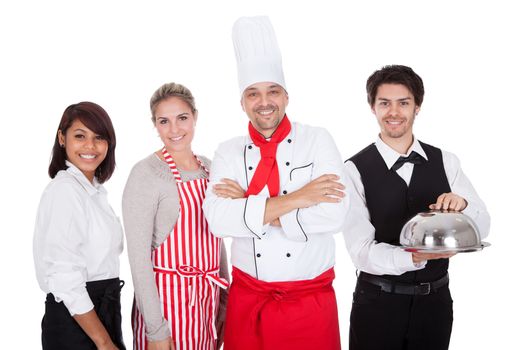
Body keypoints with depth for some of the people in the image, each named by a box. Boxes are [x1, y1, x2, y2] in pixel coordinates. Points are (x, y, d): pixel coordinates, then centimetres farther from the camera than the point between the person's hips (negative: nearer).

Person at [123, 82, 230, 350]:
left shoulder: (208, 167, 7)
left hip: (209, 296, 6)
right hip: (167, 295, -6)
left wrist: (225, 298, 14)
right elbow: (138, 255, -15)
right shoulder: (145, 174, -13)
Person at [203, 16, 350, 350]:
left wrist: (248, 205, -14)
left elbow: (333, 214, -17)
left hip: (311, 301, -1)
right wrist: (295, 199, -20)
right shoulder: (229, 152, 1)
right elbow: (218, 219, -14)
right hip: (247, 301, 2)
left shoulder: (318, 140, -4)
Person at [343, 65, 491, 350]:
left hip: (435, 300, 3)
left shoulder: (446, 162, 1)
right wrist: (414, 257, -33)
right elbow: (362, 251, -16)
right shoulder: (355, 170, -11)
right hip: (378, 303, -3)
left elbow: (482, 227, 1)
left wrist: (461, 205, -21)